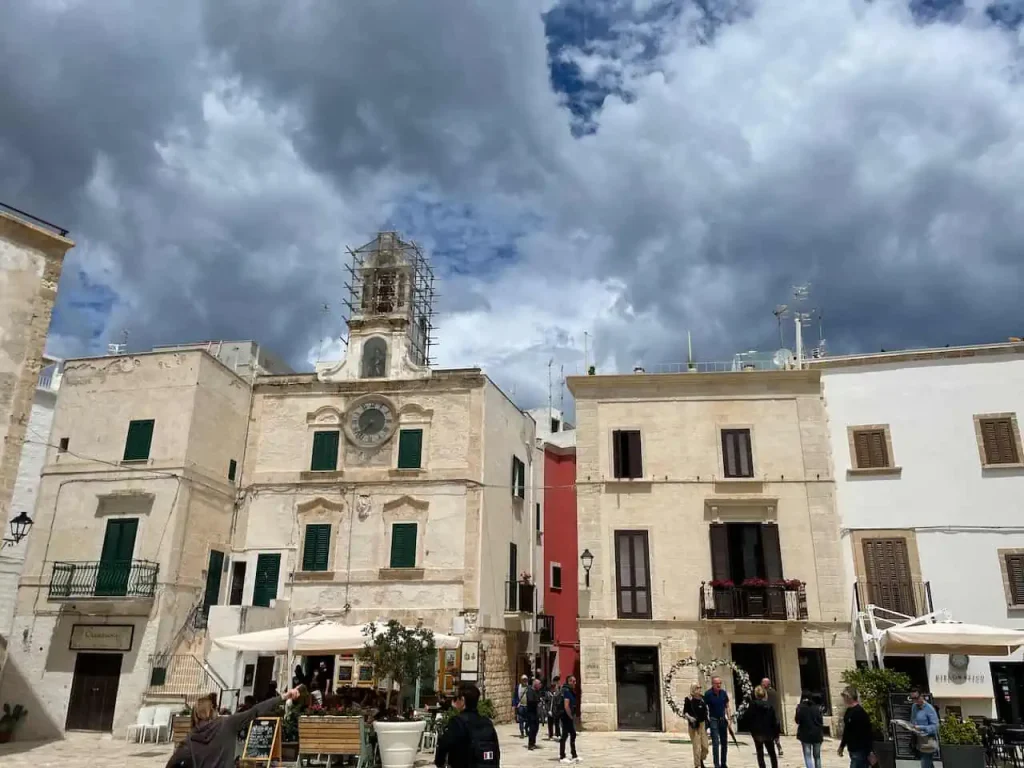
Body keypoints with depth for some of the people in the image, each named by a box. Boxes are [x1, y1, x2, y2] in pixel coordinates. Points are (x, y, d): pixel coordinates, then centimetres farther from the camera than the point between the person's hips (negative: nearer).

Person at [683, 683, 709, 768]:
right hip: (694, 724, -4)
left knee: (705, 745, 3)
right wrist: (689, 717, -21)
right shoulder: (689, 699, -5)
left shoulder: (702, 698, 8)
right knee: (696, 746, -5)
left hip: (702, 723, 4)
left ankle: (701, 760, 29)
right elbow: (685, 712, -3)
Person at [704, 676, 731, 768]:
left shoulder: (724, 692, 0)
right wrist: (706, 719, -10)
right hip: (713, 720, -4)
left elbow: (727, 707, 8)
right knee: (715, 743, -7)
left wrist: (729, 719, 1)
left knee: (724, 743, 10)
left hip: (723, 719, 4)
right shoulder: (708, 694, -12)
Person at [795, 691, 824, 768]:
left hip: (805, 735, -3)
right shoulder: (817, 707, 0)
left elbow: (798, 721, -6)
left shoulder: (800, 707, -7)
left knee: (808, 757, 0)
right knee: (817, 756, 17)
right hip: (817, 734, 3)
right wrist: (821, 733, 17)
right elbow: (821, 721, 2)